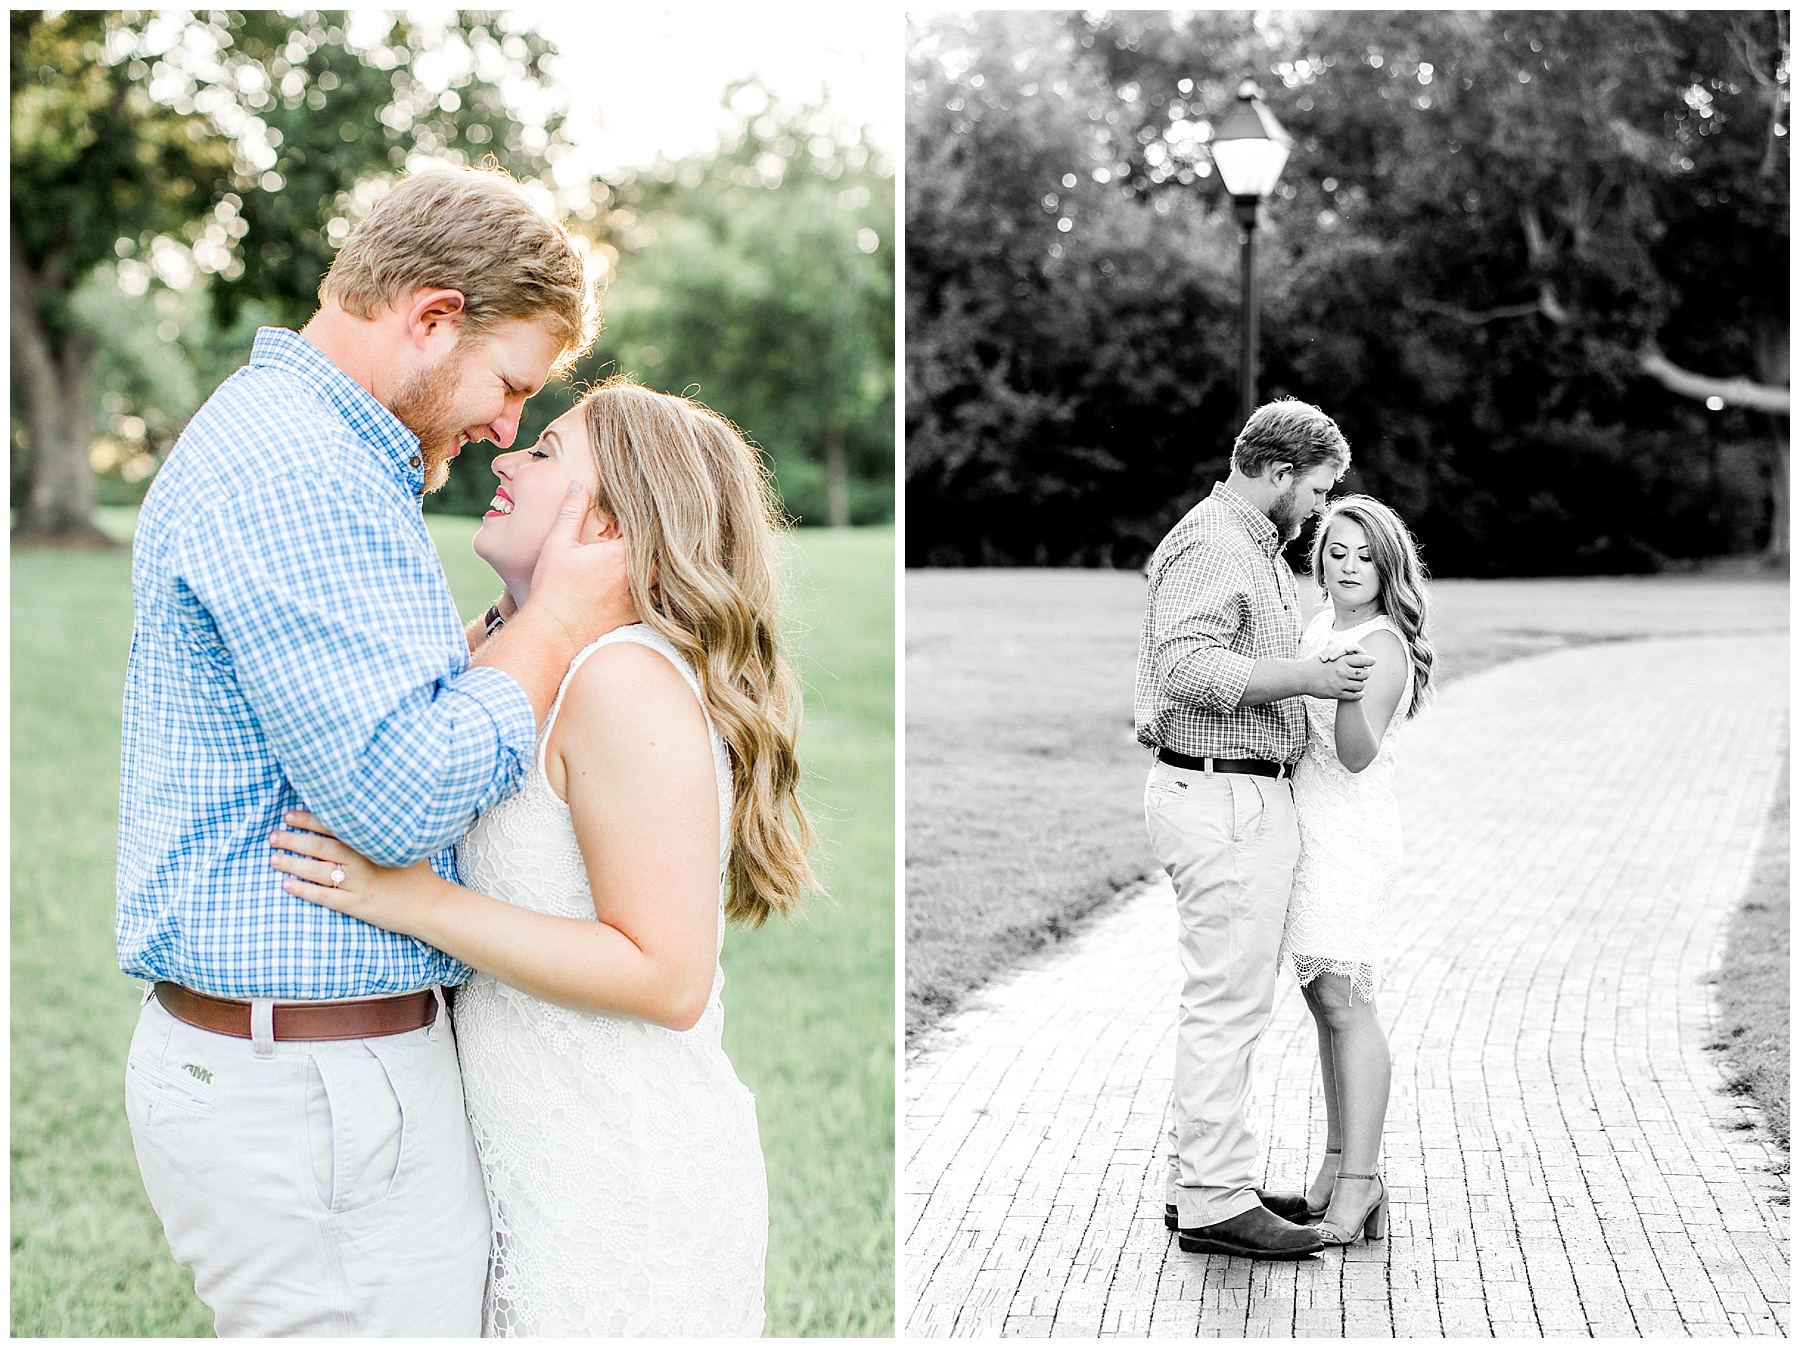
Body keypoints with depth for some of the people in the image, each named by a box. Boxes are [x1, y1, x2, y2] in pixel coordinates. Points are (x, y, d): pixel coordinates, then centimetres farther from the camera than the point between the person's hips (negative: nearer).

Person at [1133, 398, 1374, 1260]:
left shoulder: (1256, 551, 19)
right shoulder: (1212, 545, -14)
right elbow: (1187, 666, -25)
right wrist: (1306, 678, -22)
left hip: (1248, 796, 11)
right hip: (1225, 798, -11)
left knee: (1225, 999, 15)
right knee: (1228, 1003, -7)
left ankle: (1203, 1182, 23)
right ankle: (1214, 1204, -2)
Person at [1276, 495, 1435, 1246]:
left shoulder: (1382, 647, -11)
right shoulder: (1318, 630, 15)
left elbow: (1358, 755, -22)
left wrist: (1348, 692, -39)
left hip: (1349, 836, -9)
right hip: (1307, 828, 9)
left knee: (1345, 1003, -12)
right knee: (1324, 1000, 11)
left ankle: (1359, 1181, -12)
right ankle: (1339, 1162, 18)